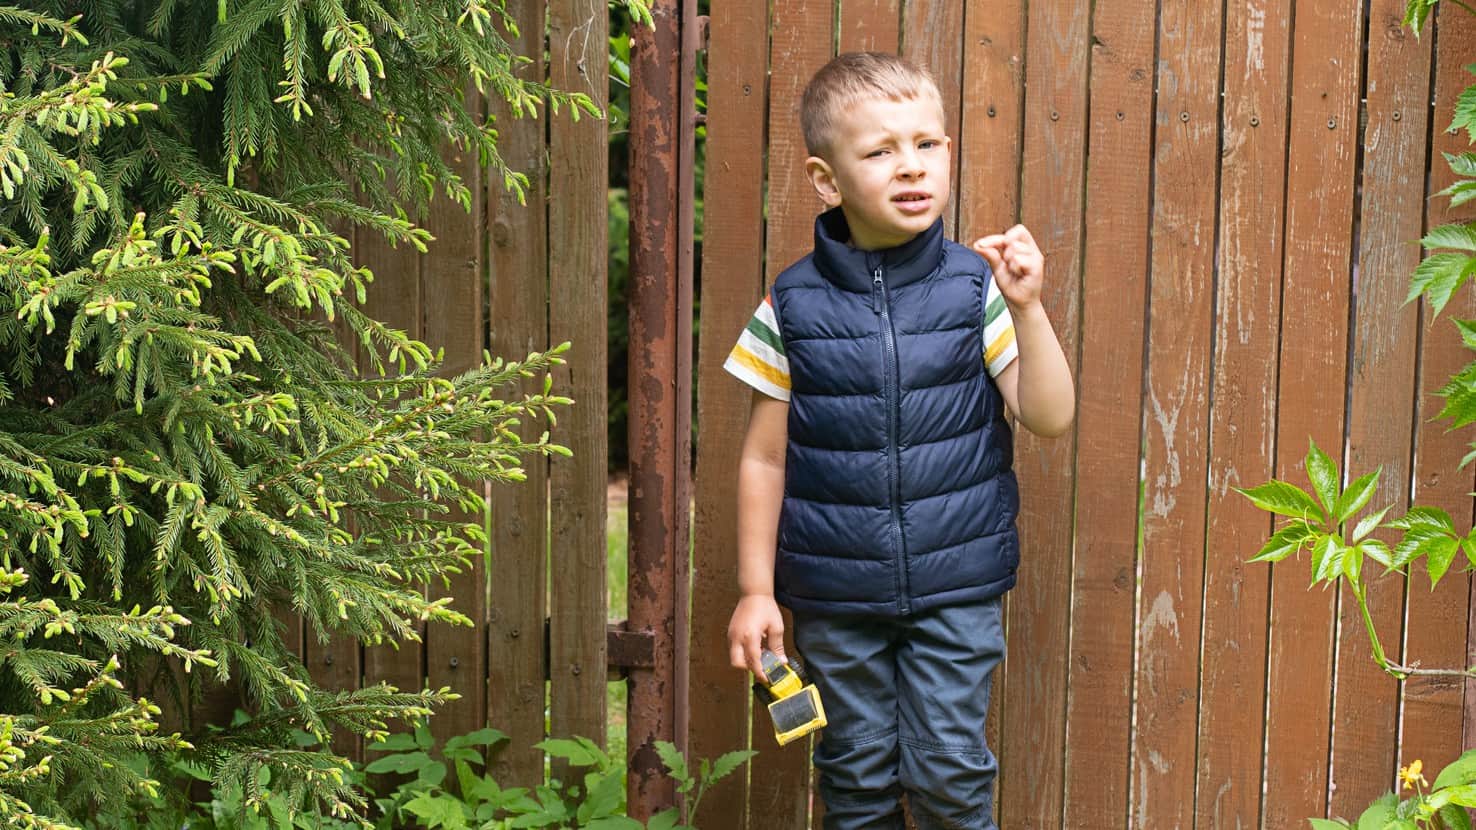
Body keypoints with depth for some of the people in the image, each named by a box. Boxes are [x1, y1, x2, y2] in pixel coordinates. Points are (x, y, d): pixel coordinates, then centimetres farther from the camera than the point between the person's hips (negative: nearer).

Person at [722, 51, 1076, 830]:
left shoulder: (974, 287, -5)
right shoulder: (793, 306, -5)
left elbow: (1049, 416, -7)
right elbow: (764, 458, 1)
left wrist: (1026, 308, -20)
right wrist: (755, 589, 2)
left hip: (955, 589, -1)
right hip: (835, 593, 1)